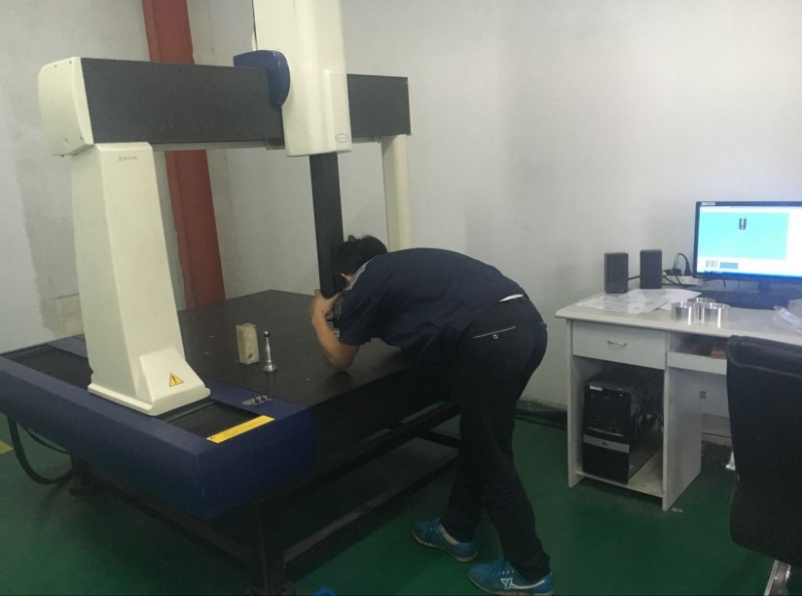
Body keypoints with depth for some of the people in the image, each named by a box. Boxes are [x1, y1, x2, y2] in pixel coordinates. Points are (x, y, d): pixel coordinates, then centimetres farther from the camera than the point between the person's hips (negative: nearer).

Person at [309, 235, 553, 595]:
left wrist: (318, 316, 40)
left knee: (492, 456, 7)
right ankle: (457, 531, 40)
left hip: (490, 336, -9)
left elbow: (340, 360, 24)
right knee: (477, 434, 22)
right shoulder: (406, 265, 31)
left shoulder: (363, 285, 11)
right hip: (526, 322, 9)